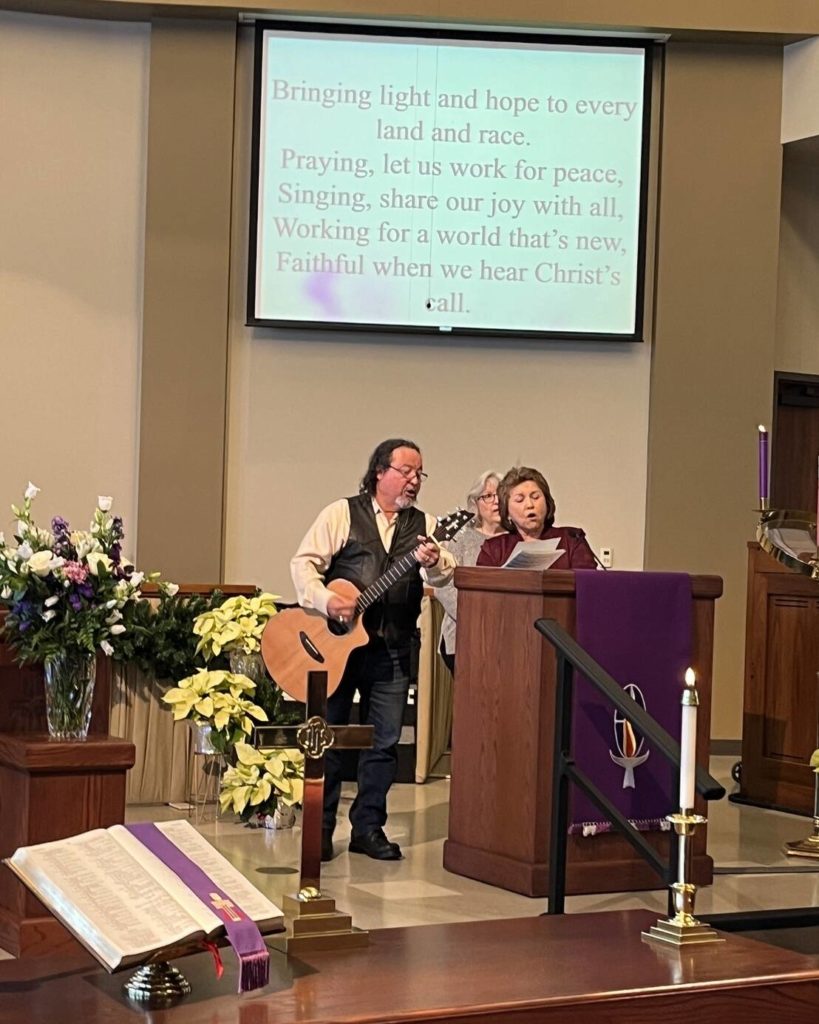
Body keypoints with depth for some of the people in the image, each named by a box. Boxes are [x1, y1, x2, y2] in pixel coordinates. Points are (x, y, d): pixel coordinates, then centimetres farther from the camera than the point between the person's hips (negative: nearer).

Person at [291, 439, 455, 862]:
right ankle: (320, 828, 12)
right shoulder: (342, 514, 1)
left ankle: (368, 827, 15)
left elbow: (445, 574, -5)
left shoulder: (423, 525, 9)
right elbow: (304, 562, -5)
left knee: (385, 742, 4)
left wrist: (434, 563, -28)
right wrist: (326, 601, -21)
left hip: (391, 648, 3)